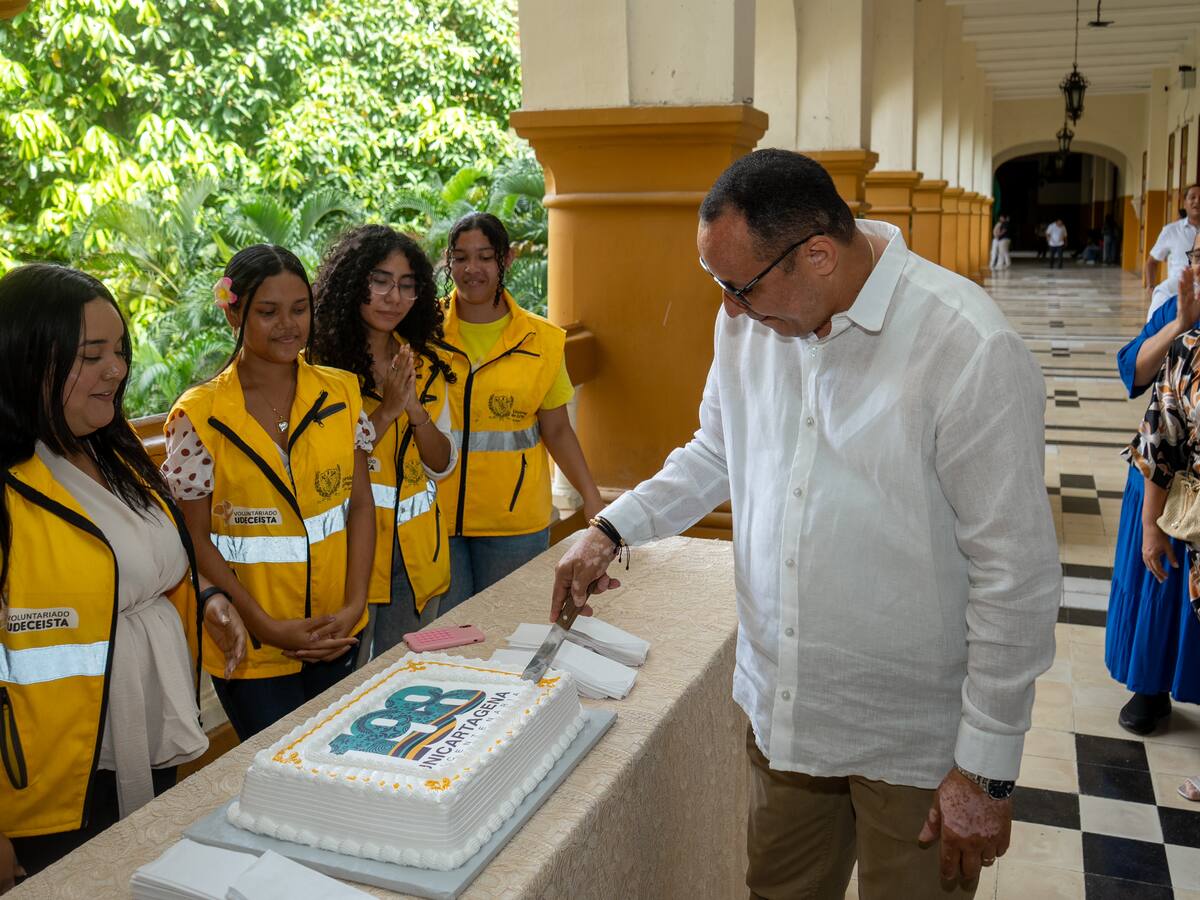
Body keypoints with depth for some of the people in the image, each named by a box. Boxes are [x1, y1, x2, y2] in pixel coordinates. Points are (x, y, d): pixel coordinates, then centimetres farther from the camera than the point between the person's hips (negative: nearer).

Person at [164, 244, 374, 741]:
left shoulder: (341, 392, 0)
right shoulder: (198, 416, -10)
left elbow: (360, 504, 2)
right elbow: (197, 538, -8)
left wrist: (354, 607, -7)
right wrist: (267, 627, -14)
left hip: (337, 634, 4)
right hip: (253, 646, -3)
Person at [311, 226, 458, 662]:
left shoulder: (425, 364, 7)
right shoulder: (322, 361, -11)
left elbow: (442, 467, 4)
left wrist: (416, 408, -13)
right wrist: (386, 410, -22)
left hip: (416, 549, 5)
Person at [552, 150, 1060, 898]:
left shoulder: (970, 350, -23)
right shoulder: (749, 319, -3)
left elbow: (1017, 576, -18)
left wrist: (987, 771, -13)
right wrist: (612, 529, 3)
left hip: (913, 744, -5)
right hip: (782, 712, 6)